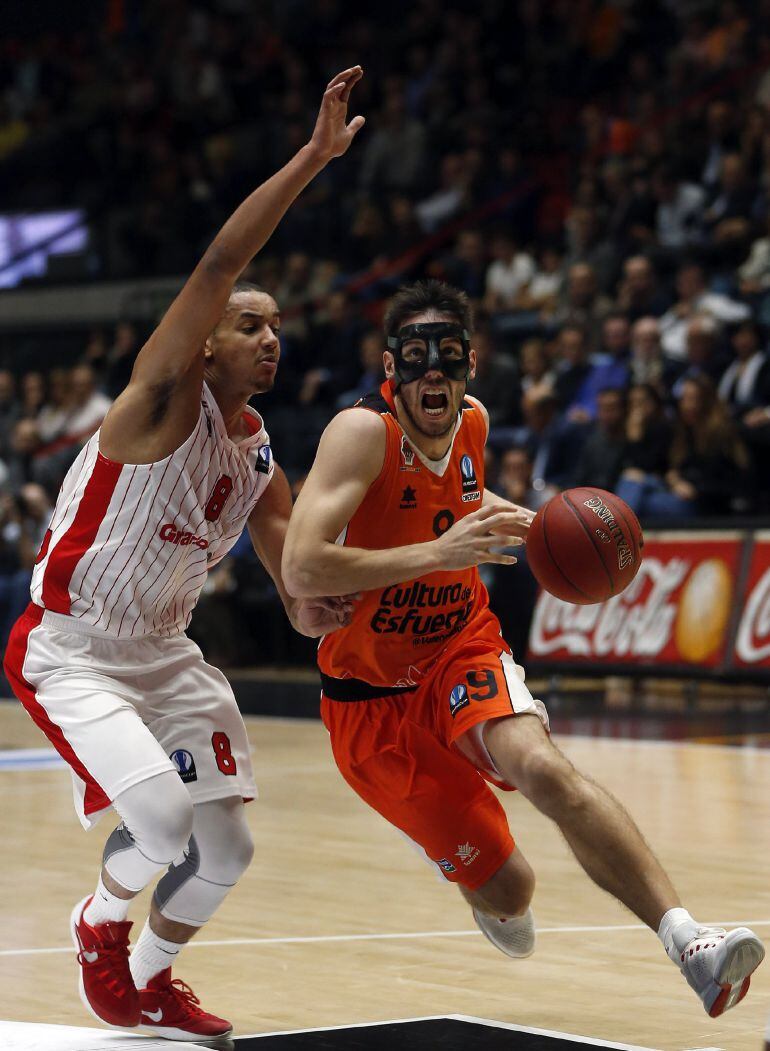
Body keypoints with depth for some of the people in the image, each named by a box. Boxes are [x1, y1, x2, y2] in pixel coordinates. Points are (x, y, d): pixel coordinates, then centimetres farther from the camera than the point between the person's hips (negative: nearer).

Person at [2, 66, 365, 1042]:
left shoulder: (259, 457, 3)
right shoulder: (166, 401, -18)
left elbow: (295, 572, 1)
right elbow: (218, 264, -31)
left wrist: (311, 610, -25)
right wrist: (313, 157, -36)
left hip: (165, 654, 7)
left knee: (225, 849, 4)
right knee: (164, 814, -24)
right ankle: (98, 923, 9)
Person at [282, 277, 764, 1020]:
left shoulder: (471, 422, -1)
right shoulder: (364, 431, -21)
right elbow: (301, 570, -34)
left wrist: (532, 525, 9)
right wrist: (437, 552, -38)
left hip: (463, 650, 3)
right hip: (372, 694, -3)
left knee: (540, 766, -32)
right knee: (508, 889, -2)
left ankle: (688, 944, -43)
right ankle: (489, 893, 39)